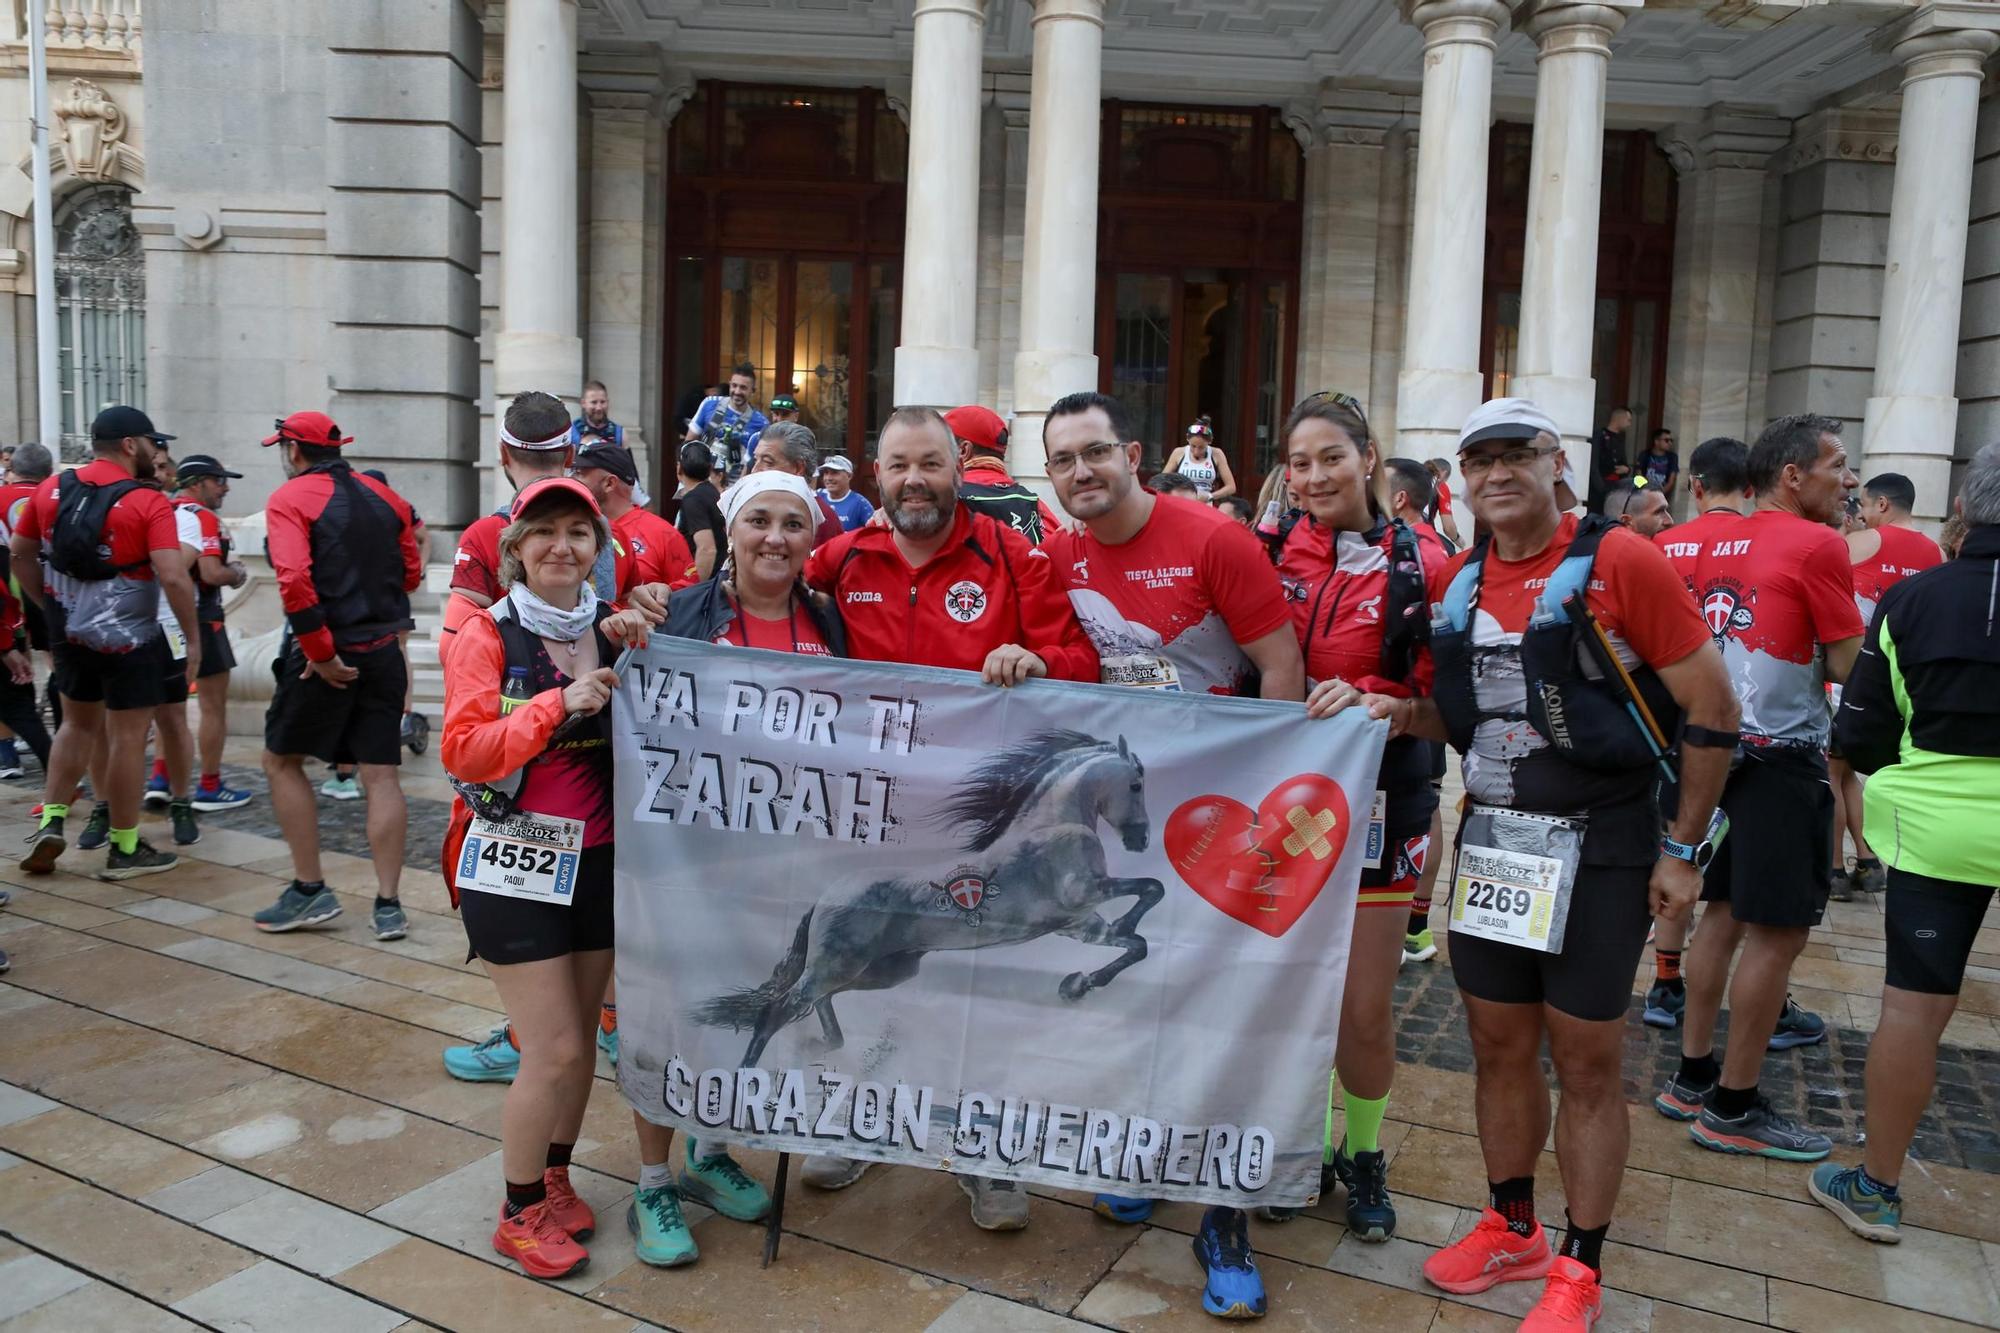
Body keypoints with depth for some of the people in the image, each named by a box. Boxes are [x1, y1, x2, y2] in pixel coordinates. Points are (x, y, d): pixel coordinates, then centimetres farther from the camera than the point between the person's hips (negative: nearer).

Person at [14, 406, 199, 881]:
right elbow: (173, 578, -23)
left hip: (70, 633, 6)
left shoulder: (51, 489, 4)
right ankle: (125, 849, 11)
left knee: (78, 725, 25)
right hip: (129, 638, -6)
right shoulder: (149, 503, -15)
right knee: (128, 738, 3)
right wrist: (193, 637, -14)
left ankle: (51, 822, 21)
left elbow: (20, 554, 10)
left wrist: (50, 606, 19)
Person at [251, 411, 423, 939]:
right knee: (381, 775, 6)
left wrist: (321, 652, -16)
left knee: (282, 760, 13)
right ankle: (388, 905, 6)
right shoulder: (384, 497, 10)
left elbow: (294, 580, -20)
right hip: (384, 652, 5)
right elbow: (411, 573, 15)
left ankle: (310, 891, 13)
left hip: (325, 654, -5)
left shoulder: (290, 498, -6)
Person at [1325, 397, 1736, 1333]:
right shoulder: (1455, 582, 5)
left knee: (1586, 1063, 6)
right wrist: (1395, 713, -6)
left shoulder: (1620, 563, -13)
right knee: (1498, 1048, 15)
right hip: (1490, 840, 5)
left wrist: (1683, 850, -7)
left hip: (1599, 848, -5)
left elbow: (1712, 708, -9)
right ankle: (1511, 1231, 34)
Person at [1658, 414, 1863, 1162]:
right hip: (1782, 755, -8)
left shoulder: (1718, 545, 11)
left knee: (1724, 913, 15)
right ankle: (1733, 1108, 8)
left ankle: (1692, 1078, 23)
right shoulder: (1817, 546, -11)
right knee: (1779, 931, 0)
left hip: (1720, 745, 8)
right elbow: (1847, 663, -9)